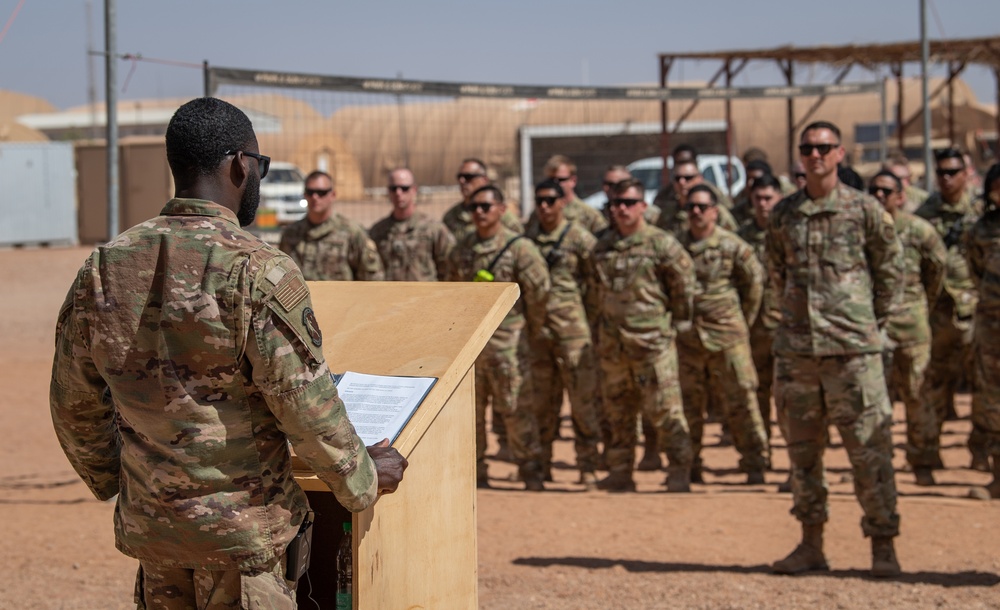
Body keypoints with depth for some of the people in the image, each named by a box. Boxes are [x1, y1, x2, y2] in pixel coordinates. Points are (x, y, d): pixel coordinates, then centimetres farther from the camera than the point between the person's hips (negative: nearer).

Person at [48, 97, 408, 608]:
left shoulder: (105, 267, 1)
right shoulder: (259, 273, -17)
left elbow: (74, 399, 11)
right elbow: (307, 408, -15)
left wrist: (110, 479, 26)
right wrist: (362, 479, 1)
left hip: (149, 521, 6)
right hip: (242, 527, -6)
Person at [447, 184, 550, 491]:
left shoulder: (519, 247, -7)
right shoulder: (462, 248, 10)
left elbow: (539, 290, -5)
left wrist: (532, 328, 2)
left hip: (506, 341, -5)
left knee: (514, 406, -4)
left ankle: (530, 468, 4)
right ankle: (474, 469, 15)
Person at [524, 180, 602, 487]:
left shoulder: (579, 238, -2)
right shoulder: (526, 237, 10)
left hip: (572, 328, -4)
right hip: (536, 329, 4)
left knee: (582, 399, -3)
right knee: (541, 402, 9)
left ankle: (587, 467, 2)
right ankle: (541, 464, 17)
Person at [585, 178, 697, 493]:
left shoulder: (661, 245, -5)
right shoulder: (602, 248, 11)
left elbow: (684, 282, 1)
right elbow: (594, 293, 20)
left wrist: (678, 319, 4)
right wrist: (599, 326, 17)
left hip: (652, 341, -5)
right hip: (612, 345, 5)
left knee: (665, 408, -7)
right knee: (618, 410, 10)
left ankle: (679, 472, -2)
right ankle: (620, 472, 17)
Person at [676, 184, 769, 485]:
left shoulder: (732, 246, -4)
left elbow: (754, 282, 7)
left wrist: (743, 319, 10)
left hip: (727, 336, -3)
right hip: (687, 336, 3)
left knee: (740, 401, -3)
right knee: (687, 403, 7)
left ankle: (755, 464, 3)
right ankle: (688, 466, 16)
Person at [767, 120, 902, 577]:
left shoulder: (864, 209, -1)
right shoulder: (783, 214, 8)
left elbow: (889, 268, 6)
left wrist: (871, 321, 7)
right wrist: (796, 313, 14)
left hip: (852, 348, -4)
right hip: (795, 348, 4)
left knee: (869, 448, -3)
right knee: (802, 449, 9)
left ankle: (883, 546, 4)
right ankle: (811, 544, 18)